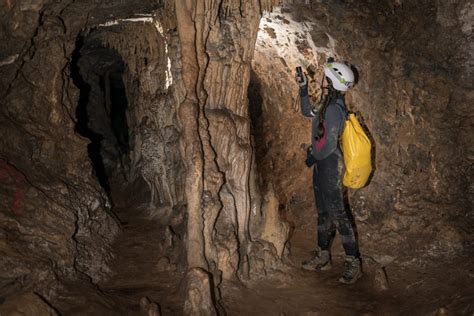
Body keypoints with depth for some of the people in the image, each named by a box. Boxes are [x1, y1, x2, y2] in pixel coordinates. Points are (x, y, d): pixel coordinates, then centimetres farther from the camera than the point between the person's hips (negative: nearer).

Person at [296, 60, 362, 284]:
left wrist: (312, 157, -6)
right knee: (323, 211, 17)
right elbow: (307, 112, 25)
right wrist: (303, 87, 18)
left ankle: (353, 264, 3)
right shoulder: (327, 104, 7)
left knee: (337, 213, -5)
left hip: (330, 164, -10)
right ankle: (323, 256, 30)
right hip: (322, 164, 10)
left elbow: (328, 144, -22)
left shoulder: (334, 109, -22)